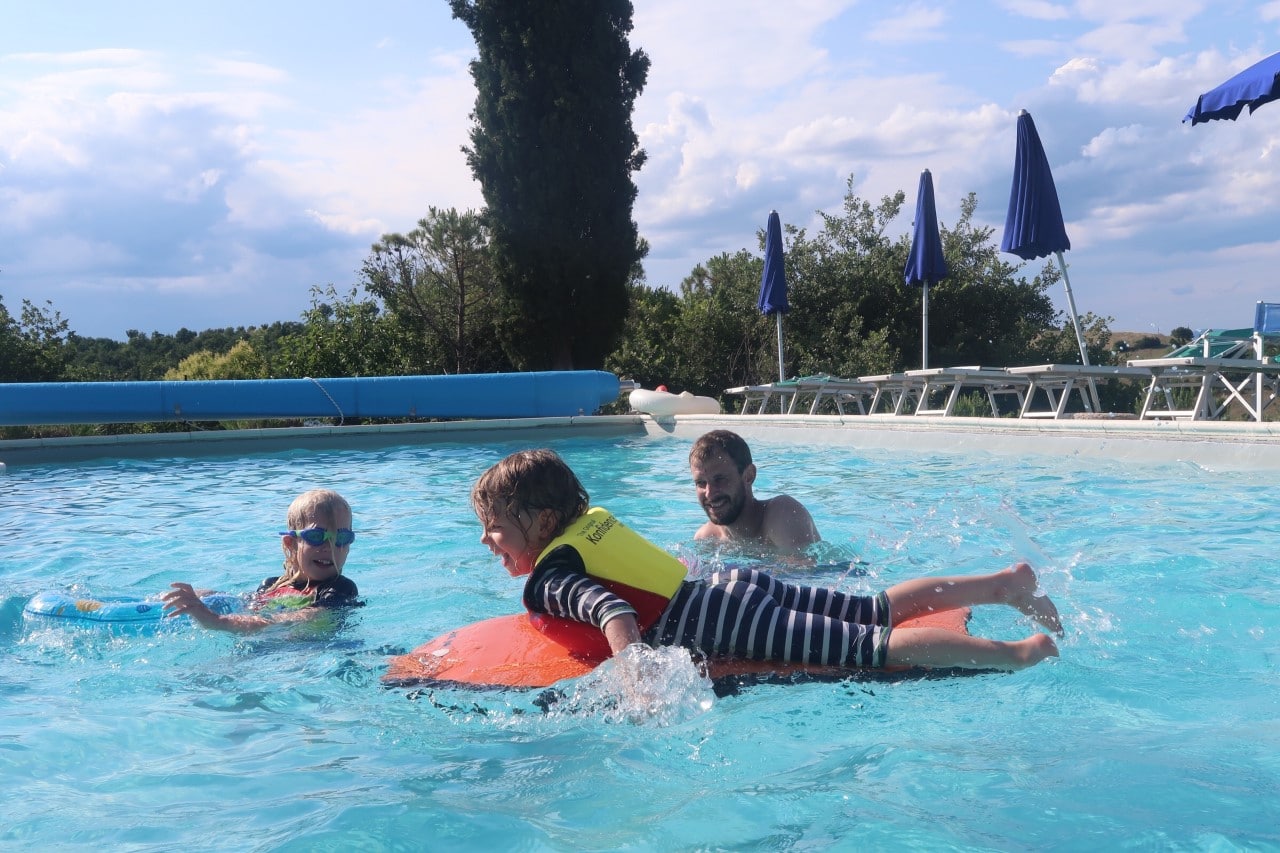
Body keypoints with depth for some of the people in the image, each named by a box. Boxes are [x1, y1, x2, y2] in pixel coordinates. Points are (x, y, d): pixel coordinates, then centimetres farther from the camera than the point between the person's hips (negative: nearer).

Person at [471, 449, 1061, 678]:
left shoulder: (547, 580, -10)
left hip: (721, 628, -9)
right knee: (883, 609, 12)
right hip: (735, 585, 9)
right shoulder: (593, 520, 15)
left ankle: (1014, 654, -9)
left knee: (875, 648, -10)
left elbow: (616, 616, -28)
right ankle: (1006, 583, 14)